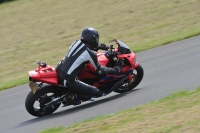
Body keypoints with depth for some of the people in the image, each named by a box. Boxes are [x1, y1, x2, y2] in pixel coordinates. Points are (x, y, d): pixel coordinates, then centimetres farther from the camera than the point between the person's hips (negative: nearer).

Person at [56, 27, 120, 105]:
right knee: (97, 92, -3)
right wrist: (114, 70, 12)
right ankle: (73, 97, 0)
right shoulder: (90, 54, -11)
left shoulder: (76, 42, 8)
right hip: (68, 80, -7)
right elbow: (99, 70, 0)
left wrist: (99, 46, 42)